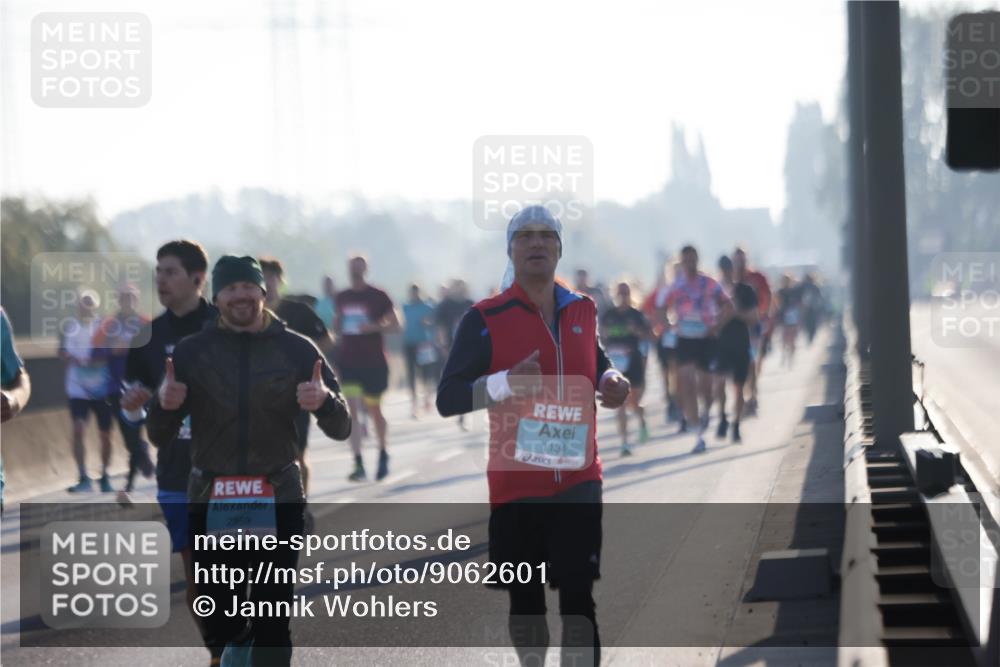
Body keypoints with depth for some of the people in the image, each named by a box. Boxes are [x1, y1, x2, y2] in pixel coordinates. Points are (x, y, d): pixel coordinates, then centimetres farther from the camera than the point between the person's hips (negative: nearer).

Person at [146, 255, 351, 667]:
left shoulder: (297, 349, 2)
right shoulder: (192, 351, 4)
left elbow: (340, 430, 3)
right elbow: (160, 437, 6)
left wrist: (324, 401, -20)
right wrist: (164, 404, -16)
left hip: (278, 502, -1)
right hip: (211, 504, 1)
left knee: (273, 625, 0)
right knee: (219, 624, 3)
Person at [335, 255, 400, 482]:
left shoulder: (377, 296, -4)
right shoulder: (342, 298, 8)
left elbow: (395, 326, -5)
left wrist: (373, 327, -19)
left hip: (374, 362, -2)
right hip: (348, 363, 2)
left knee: (374, 411, 10)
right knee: (350, 410, -11)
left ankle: (383, 454, 34)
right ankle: (358, 464, -14)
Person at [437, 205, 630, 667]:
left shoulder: (582, 311, 7)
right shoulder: (486, 319, -7)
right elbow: (447, 399, -11)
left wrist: (610, 382, 2)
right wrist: (507, 382, -27)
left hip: (578, 480, 2)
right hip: (516, 483, -2)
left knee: (578, 598, -6)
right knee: (525, 601, 9)